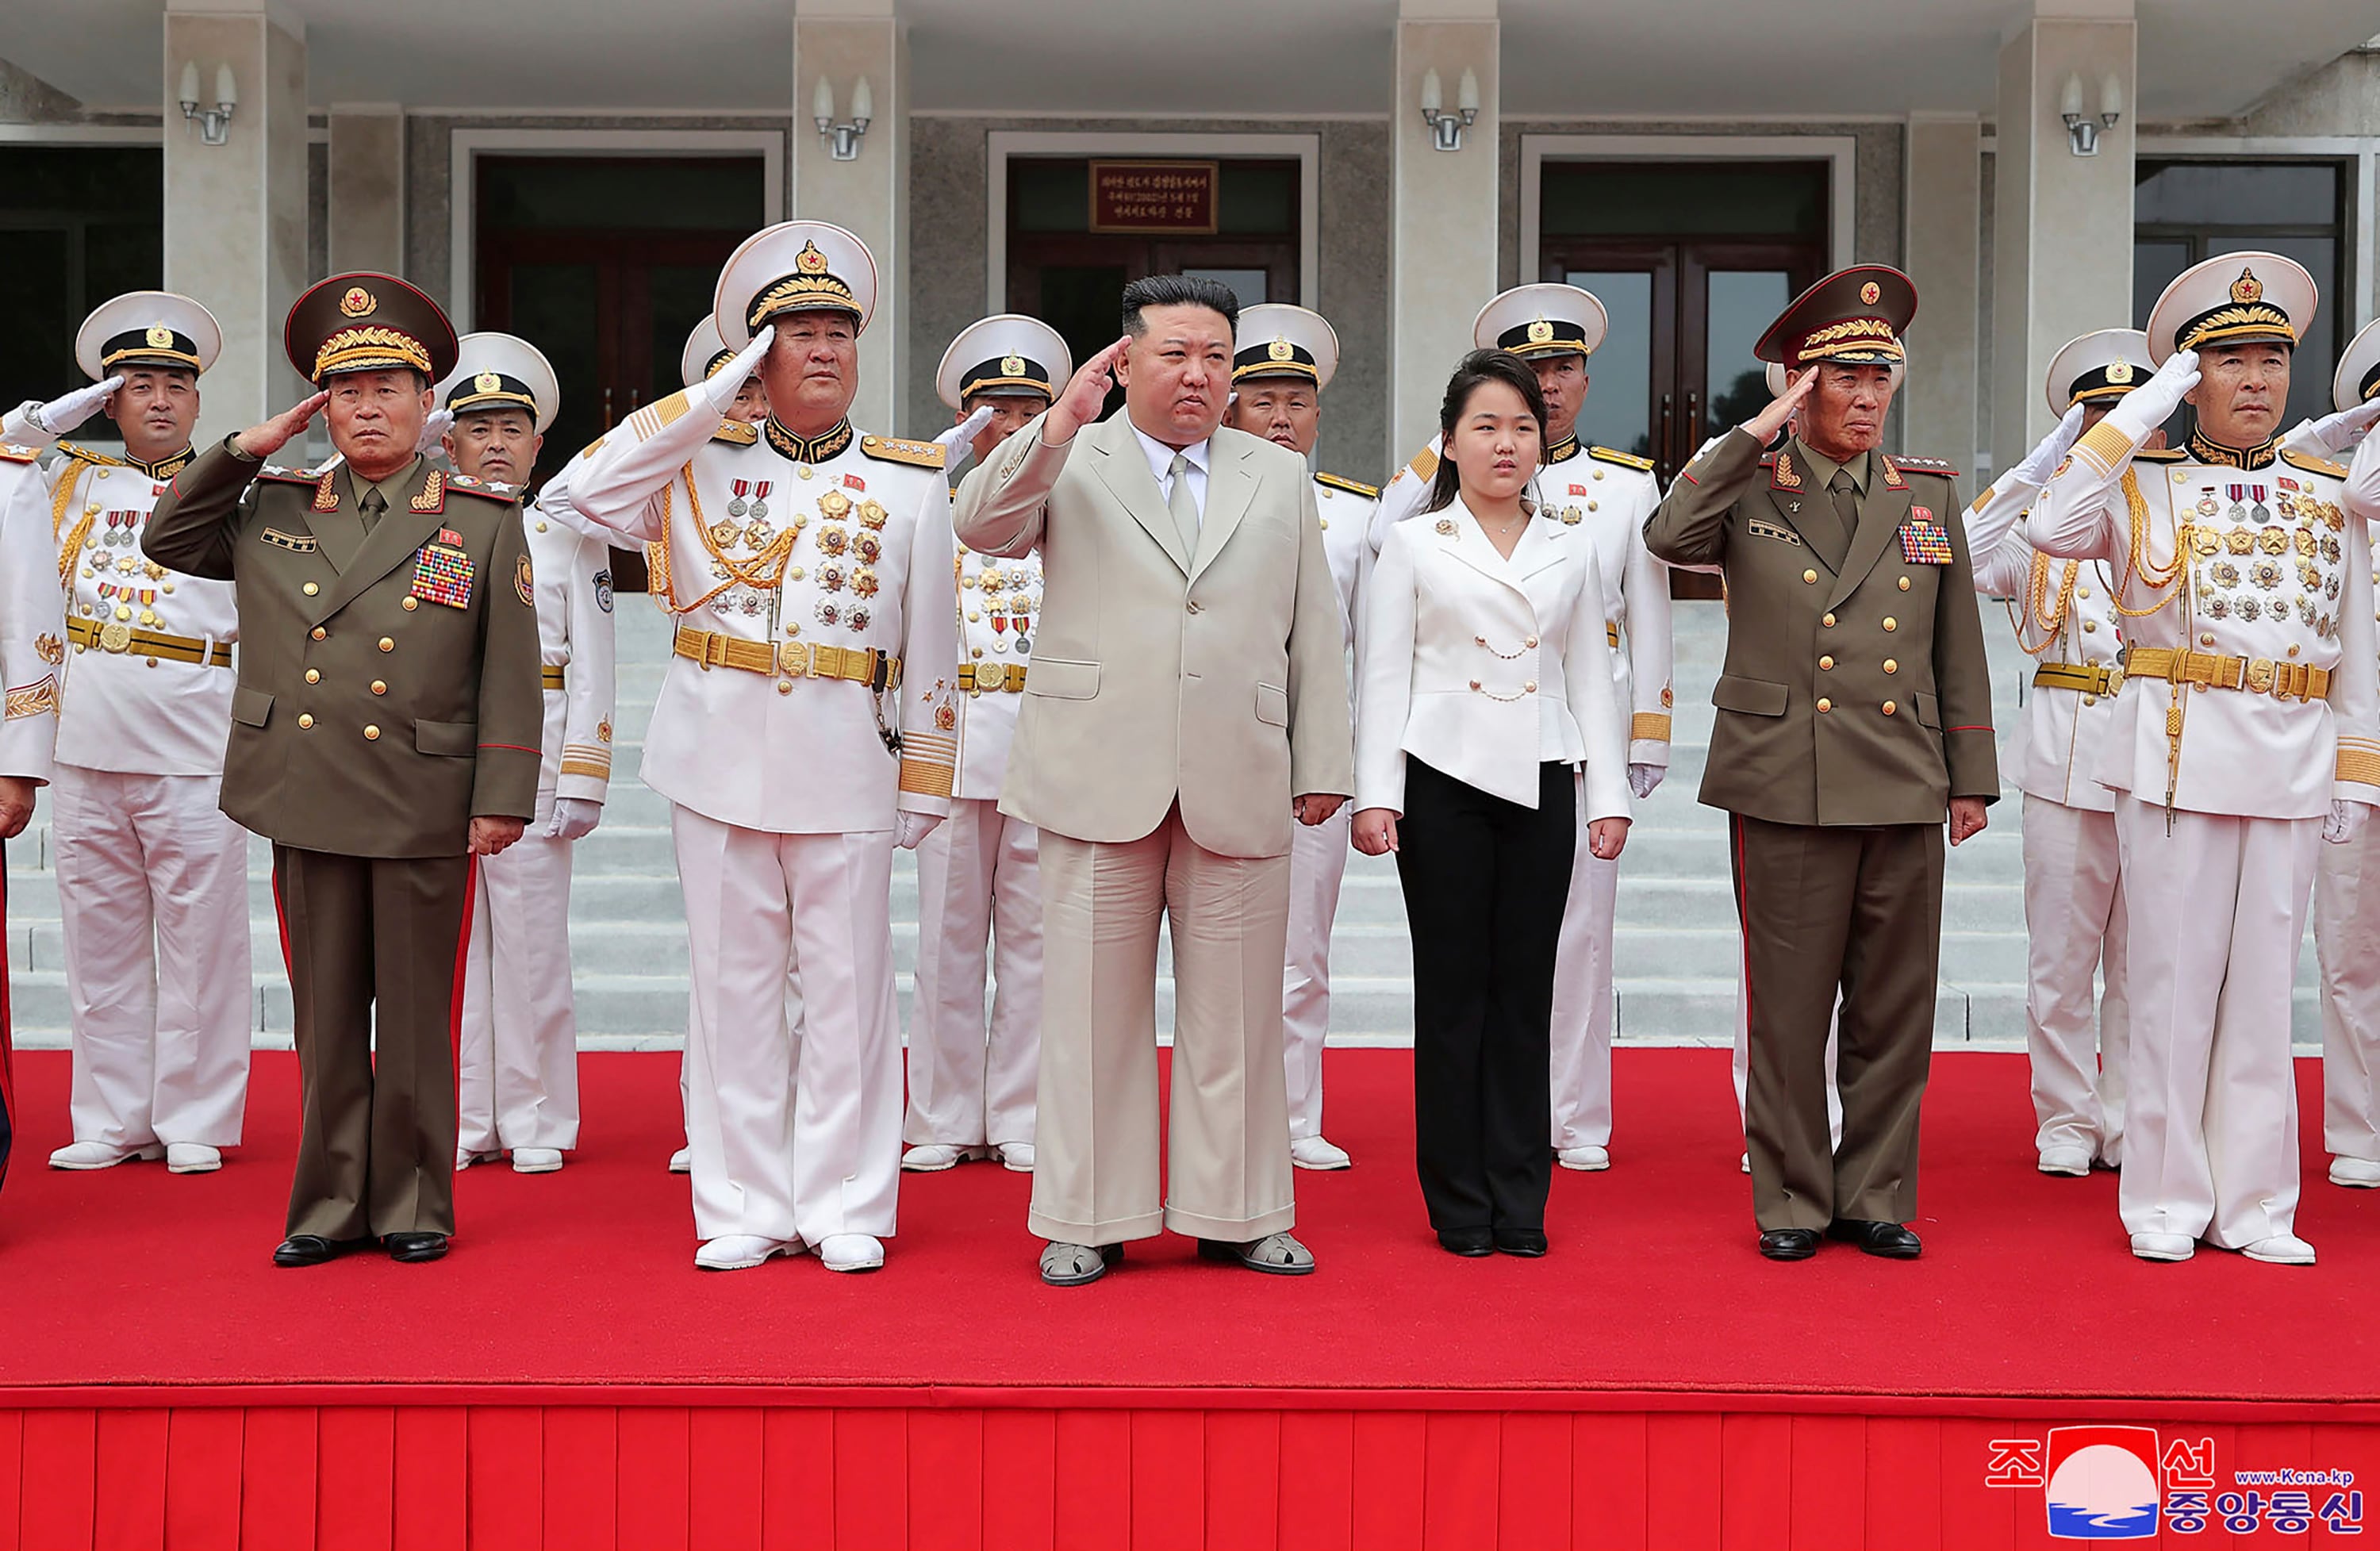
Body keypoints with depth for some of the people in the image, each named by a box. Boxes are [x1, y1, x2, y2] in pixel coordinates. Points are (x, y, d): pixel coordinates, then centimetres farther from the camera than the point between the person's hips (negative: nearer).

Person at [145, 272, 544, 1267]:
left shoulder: (485, 522, 2)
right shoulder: (271, 513, 10)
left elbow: (509, 676, 0)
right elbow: (168, 541, 18)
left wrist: (502, 799, -6)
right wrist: (246, 449, 6)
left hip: (424, 815, -2)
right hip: (308, 808, 3)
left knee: (416, 1018, 5)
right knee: (327, 1017, 8)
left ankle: (414, 1204, 17)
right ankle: (330, 1205, 18)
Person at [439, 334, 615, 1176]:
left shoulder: (569, 535, 7)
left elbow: (590, 669, 2)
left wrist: (582, 781, -6)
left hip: (531, 759, -2)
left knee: (532, 941, -1)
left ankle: (536, 1124, 8)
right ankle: (461, 1123, 12)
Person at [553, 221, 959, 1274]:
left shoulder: (911, 483, 8)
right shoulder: (703, 465, 8)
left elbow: (930, 646, 7)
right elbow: (589, 486, -10)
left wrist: (924, 780, 3)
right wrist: (721, 389, -7)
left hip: (847, 768, 0)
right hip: (718, 761, 1)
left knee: (848, 989, 3)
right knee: (734, 988, 5)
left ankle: (845, 1208, 13)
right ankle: (744, 1208, 14)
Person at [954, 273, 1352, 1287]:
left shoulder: (1281, 480, 16)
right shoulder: (1068, 466, 9)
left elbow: (1313, 633, 14)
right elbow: (982, 528, -10)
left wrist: (1323, 767, 9)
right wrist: (1060, 422, -20)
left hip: (1239, 790, 2)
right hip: (1099, 784, -2)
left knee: (1234, 1011, 6)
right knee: (1093, 1005, 3)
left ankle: (1235, 1214, 18)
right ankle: (1089, 1220, 14)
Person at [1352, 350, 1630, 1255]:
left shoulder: (1572, 551, 11)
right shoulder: (1413, 545, 4)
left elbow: (1590, 677, 12)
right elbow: (1385, 674, 1)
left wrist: (1609, 795, 6)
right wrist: (1375, 793, -7)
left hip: (1541, 785, 2)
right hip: (1444, 780, -2)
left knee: (1526, 987, 4)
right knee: (1453, 986, 1)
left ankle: (1519, 1199, 12)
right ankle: (1459, 1201, 9)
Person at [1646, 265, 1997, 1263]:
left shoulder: (1930, 495, 12)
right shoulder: (1750, 489, 5)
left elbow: (1959, 649, 14)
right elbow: (1667, 537, -16)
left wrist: (1971, 778, 11)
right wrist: (1753, 436, -12)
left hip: (1904, 791, 3)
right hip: (1787, 788, -3)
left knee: (1895, 1008, 6)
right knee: (1789, 1007, 2)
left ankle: (1875, 1197, 18)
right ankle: (1791, 1200, 14)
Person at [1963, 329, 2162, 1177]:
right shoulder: (2042, 521, 5)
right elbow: (1957, 564, -11)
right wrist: (2038, 469, -15)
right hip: (2067, 752, -1)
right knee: (2061, 955, 4)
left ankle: (2131, 1123, 16)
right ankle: (2066, 1122, 15)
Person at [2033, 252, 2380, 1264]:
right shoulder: (2144, 488, 3)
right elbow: (2052, 529, -17)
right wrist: (2141, 412, -13)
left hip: (2293, 765, 3)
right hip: (2178, 754, -3)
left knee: (2263, 983, 7)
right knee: (2173, 980, 1)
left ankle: (2252, 1203, 15)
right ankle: (2165, 1199, 11)